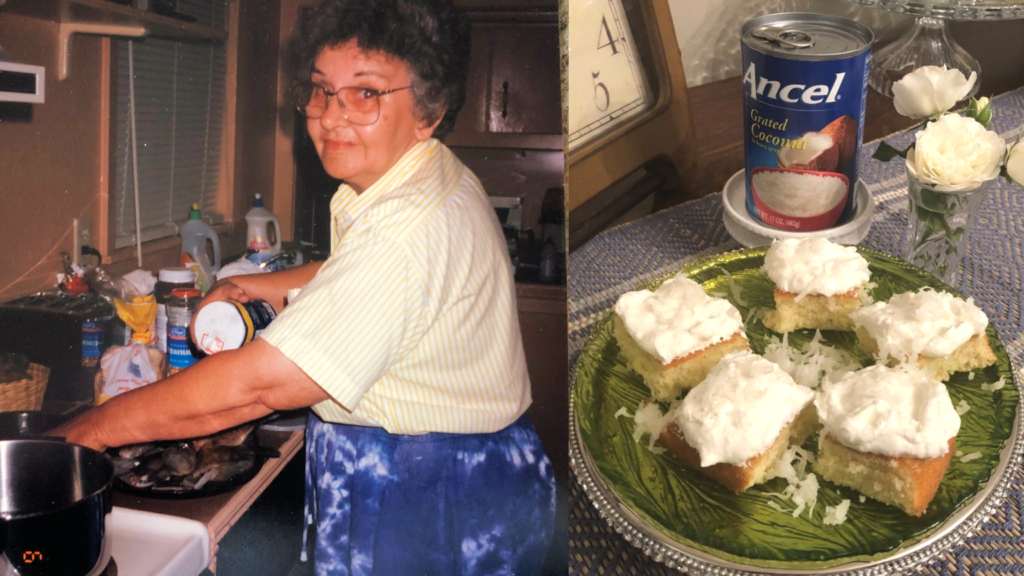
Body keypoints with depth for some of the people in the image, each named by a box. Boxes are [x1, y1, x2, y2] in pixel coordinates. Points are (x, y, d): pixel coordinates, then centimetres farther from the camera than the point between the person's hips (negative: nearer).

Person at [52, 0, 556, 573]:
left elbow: (258, 383, -28)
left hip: (428, 517, -9)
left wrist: (96, 427, -18)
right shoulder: (419, 182, 4)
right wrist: (262, 287, 15)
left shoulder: (410, 228, -30)